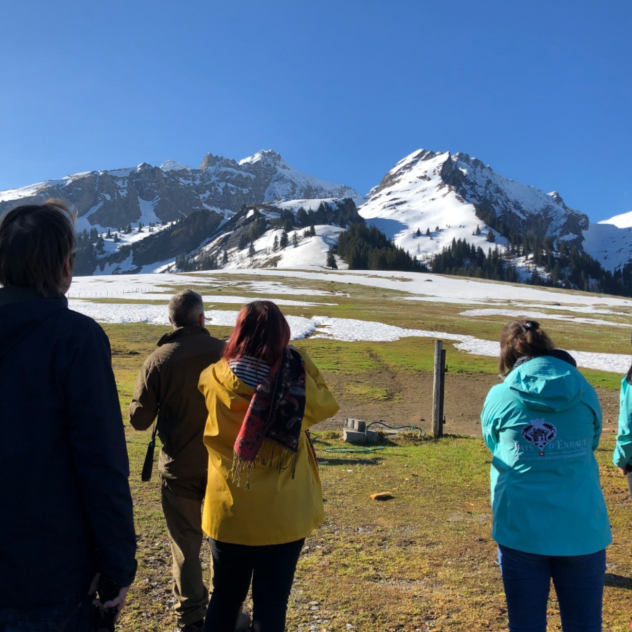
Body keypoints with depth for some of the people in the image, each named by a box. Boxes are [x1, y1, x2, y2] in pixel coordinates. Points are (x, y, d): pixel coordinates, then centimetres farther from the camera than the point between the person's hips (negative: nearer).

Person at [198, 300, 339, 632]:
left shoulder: (215, 379, -12)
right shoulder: (295, 381, -15)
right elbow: (327, 404, 5)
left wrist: (231, 357, 9)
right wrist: (297, 359, 3)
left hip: (228, 512, 2)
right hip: (282, 516, -1)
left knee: (225, 597, 21)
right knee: (271, 603, 13)